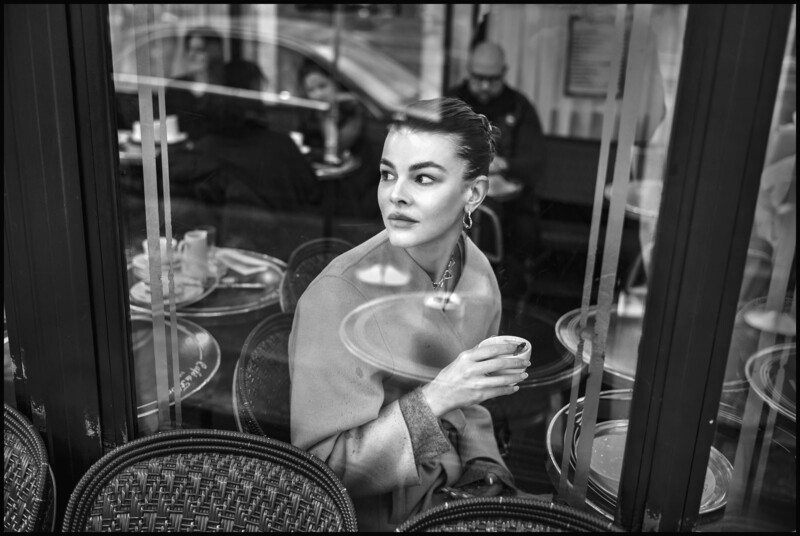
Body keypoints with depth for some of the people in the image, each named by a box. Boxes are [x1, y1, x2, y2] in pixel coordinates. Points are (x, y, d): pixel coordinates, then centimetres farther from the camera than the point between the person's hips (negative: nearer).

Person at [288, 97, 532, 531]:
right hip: (372, 514, -5)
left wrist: (486, 474, -7)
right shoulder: (337, 296, -23)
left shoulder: (477, 274, -6)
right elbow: (322, 465, -20)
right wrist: (432, 400, -29)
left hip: (453, 494, 5)